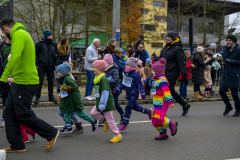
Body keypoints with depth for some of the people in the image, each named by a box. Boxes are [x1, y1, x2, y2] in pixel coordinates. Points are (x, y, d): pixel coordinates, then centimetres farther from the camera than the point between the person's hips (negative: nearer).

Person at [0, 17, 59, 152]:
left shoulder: (19, 34, -12)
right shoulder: (22, 34, 20)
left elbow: (15, 57, -26)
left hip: (25, 83, -10)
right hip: (20, 82, 10)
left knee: (23, 115, -3)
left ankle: (51, 133, 10)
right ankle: (17, 145, 18)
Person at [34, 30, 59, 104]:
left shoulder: (54, 44, 9)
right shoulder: (40, 44, -3)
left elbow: (57, 54, 14)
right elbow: (35, 53, -3)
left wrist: (56, 64, 5)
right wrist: (36, 64, -8)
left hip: (51, 67, 4)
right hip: (41, 66, -4)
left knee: (51, 82, 10)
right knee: (40, 81, -1)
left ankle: (51, 96, 21)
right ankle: (37, 97, 7)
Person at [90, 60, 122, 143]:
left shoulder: (103, 79, -21)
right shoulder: (97, 78, 9)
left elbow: (105, 93, -25)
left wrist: (102, 105, -24)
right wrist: (99, 104, 21)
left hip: (107, 103, -9)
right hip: (100, 102, 9)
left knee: (110, 120, 1)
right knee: (93, 113, 3)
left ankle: (118, 135, 15)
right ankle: (105, 121, 21)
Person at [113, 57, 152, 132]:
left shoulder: (135, 75, -19)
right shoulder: (126, 73, 4)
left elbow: (140, 85, -17)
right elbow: (123, 83, 14)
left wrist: (143, 94, -18)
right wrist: (116, 90, 12)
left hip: (133, 95, -9)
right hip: (129, 94, 9)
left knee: (128, 108, -5)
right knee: (134, 106, 22)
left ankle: (124, 125, 5)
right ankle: (148, 111, 41)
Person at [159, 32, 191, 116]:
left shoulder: (177, 48, -12)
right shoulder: (165, 47, 12)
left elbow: (182, 62, -14)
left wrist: (184, 76, -15)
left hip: (172, 73, -8)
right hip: (165, 73, 8)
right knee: (172, 91, 15)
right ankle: (185, 105, 29)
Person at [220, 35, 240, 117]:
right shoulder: (225, 50, 13)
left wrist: (231, 61, -19)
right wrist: (223, 62, 6)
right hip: (225, 75, 6)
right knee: (221, 91, 0)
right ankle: (228, 106, 22)